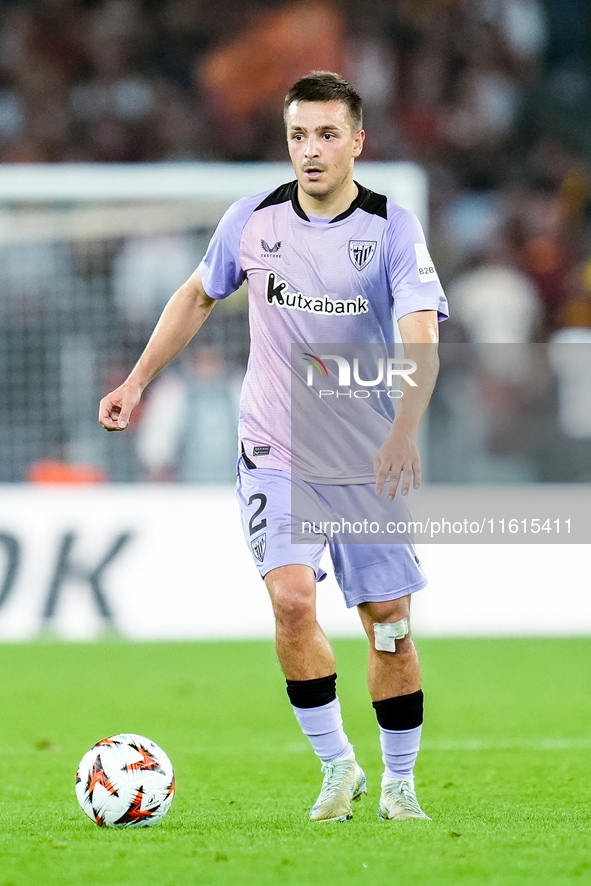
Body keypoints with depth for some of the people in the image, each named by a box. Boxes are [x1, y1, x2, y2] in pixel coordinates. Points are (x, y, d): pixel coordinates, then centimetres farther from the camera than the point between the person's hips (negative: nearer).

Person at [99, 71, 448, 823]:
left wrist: (403, 434, -38)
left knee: (389, 624, 4)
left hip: (367, 460, 0)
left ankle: (399, 783, 22)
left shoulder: (393, 228, -11)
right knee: (292, 600, -19)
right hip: (275, 456, 1)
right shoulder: (253, 221, -3)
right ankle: (337, 767, -3)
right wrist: (138, 380, 12)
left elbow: (421, 340, -23)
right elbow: (197, 296, 16)